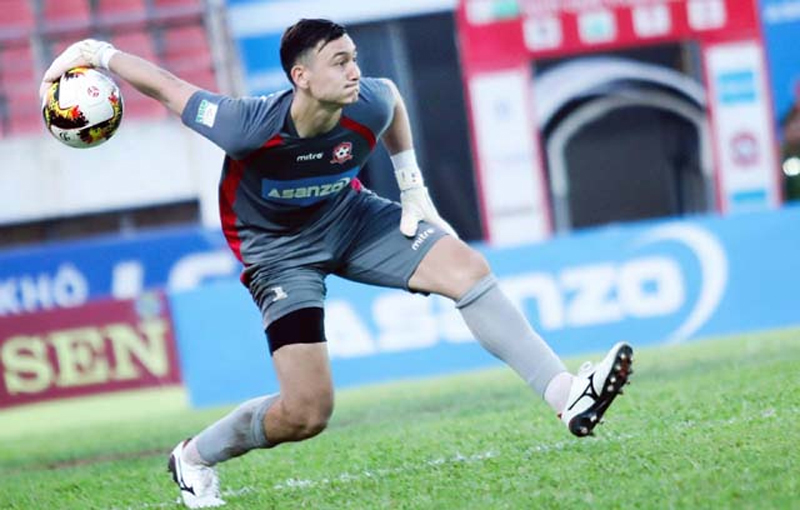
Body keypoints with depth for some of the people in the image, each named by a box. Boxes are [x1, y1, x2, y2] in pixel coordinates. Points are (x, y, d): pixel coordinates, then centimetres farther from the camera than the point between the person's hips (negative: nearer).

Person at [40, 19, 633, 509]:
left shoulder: (368, 105, -23)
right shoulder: (251, 126, -35)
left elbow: (392, 97, 4)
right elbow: (166, 86, -25)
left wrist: (413, 188, 6)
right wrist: (95, 52, -16)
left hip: (347, 217, 4)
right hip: (278, 249, -4)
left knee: (467, 267, -18)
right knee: (307, 413, -11)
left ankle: (567, 395, -17)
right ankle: (196, 456, 16)